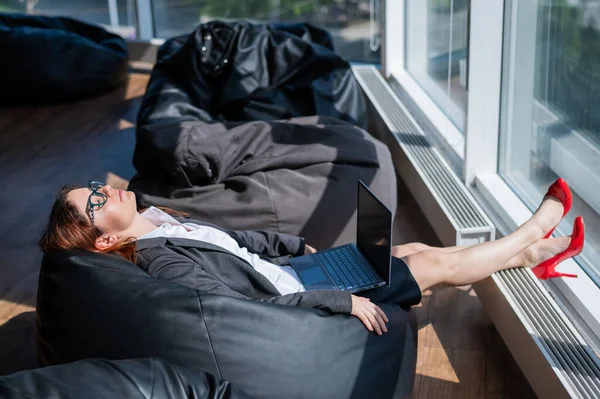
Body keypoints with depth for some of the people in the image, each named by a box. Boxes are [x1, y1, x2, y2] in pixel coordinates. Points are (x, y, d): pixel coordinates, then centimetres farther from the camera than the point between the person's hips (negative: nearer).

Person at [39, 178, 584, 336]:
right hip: (298, 297, -8)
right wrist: (342, 300, -30)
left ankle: (532, 255, 28)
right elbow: (249, 309, -32)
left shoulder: (159, 219, 0)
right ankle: (533, 232, 21)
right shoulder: (164, 263, -28)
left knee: (416, 249, 11)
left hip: (290, 270, 8)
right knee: (436, 264, -1)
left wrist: (301, 246, 16)